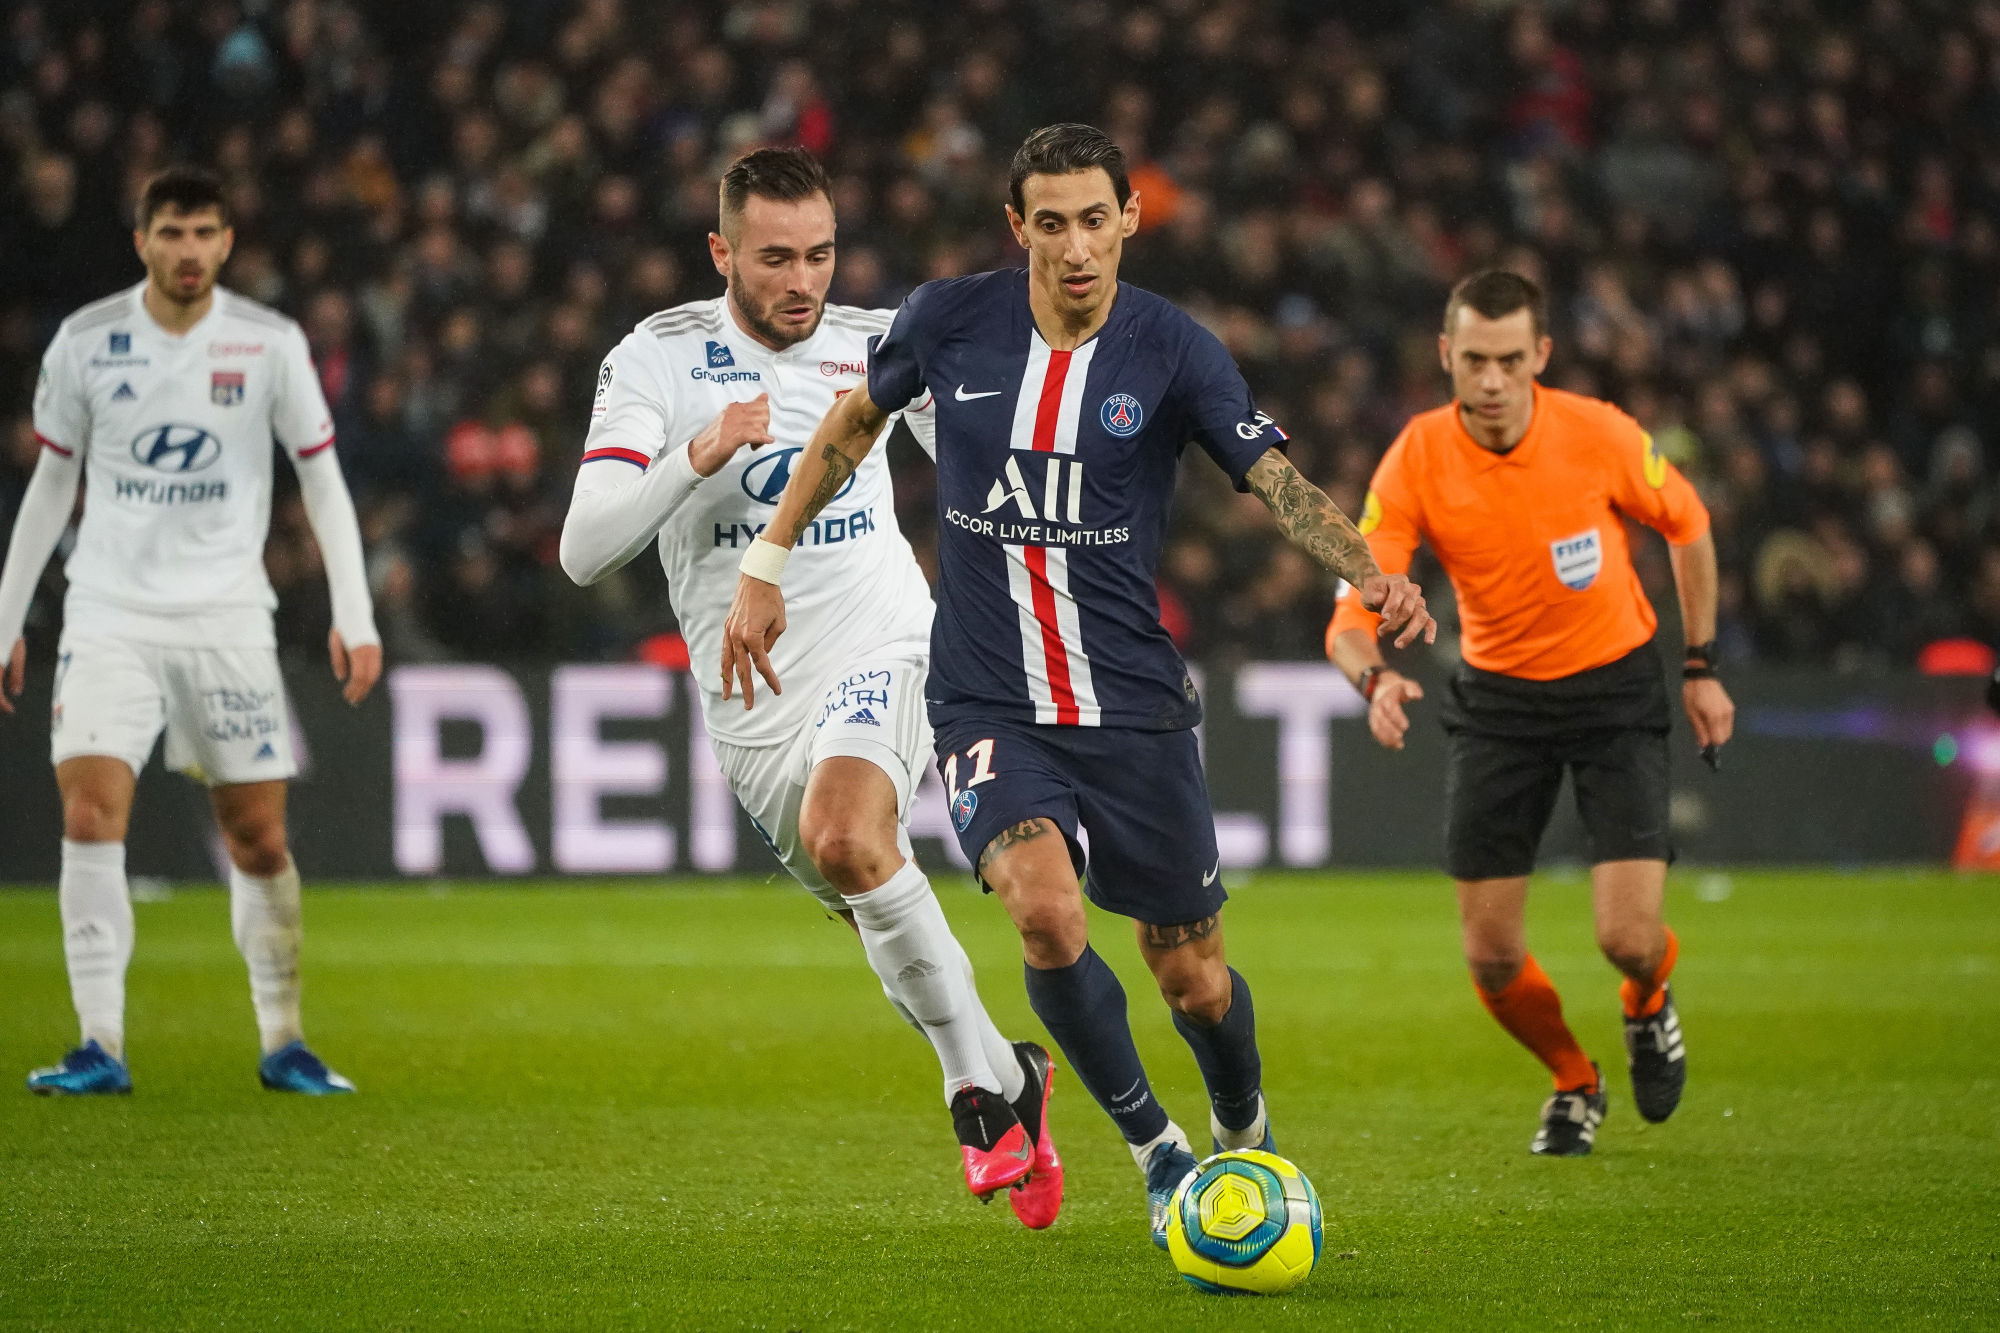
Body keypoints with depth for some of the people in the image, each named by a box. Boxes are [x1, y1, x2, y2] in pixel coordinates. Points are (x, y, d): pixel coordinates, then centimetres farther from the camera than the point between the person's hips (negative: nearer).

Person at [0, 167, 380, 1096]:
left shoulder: (270, 345, -2)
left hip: (229, 619, 0)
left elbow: (322, 479, 4)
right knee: (90, 816, -17)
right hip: (109, 617, 0)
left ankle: (282, 1043, 16)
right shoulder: (84, 342, 0)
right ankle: (101, 1046, -14)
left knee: (259, 842, 0)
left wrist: (354, 617, -5)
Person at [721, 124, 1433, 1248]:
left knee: (1193, 978, 6)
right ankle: (1155, 1147, -5)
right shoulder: (951, 322, -2)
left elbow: (1280, 481, -14)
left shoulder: (1174, 352, -6)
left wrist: (1373, 573, -33)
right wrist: (767, 566, 15)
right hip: (989, 707, 0)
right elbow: (853, 425, 16)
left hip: (1135, 709, 0)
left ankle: (1244, 1132, 40)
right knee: (1047, 912, -26)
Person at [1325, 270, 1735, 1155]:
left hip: (1616, 686, -1)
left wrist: (1700, 666, 5)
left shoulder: (1597, 435, -18)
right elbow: (1353, 611, -22)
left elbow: (1686, 525, 2)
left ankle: (1648, 1007, 26)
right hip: (1497, 697, 1)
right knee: (1491, 957, -2)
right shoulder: (1415, 462, -18)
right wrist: (1374, 678, -44)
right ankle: (1573, 1084, 30)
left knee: (1628, 938, -14)